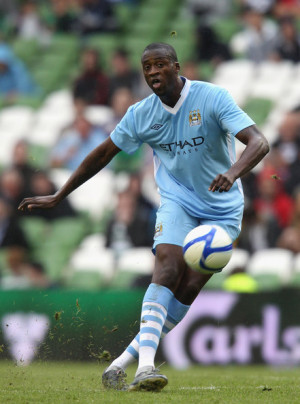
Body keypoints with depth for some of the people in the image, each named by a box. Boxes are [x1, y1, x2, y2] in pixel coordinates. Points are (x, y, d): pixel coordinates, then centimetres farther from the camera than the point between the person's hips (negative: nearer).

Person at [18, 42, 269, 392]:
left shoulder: (212, 98, -16)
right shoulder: (141, 114, -5)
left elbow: (258, 143, -25)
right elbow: (102, 155, 8)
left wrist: (233, 172, -46)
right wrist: (57, 197, 9)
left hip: (222, 209, -1)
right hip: (177, 202, 1)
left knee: (190, 287, -12)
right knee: (168, 265, -25)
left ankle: (123, 362, -6)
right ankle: (145, 365, -37)